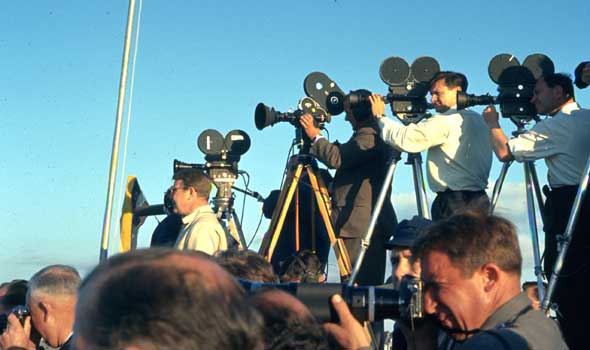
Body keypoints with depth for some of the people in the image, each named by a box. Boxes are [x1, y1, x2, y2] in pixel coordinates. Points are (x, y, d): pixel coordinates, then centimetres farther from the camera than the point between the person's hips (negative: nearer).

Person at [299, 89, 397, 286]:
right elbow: (343, 159, 25)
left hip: (361, 224, -11)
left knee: (360, 282, -11)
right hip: (372, 222, 11)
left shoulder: (369, 135, -12)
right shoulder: (371, 134, 22)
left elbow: (336, 158, -20)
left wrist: (315, 137, -6)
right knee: (369, 284, 8)